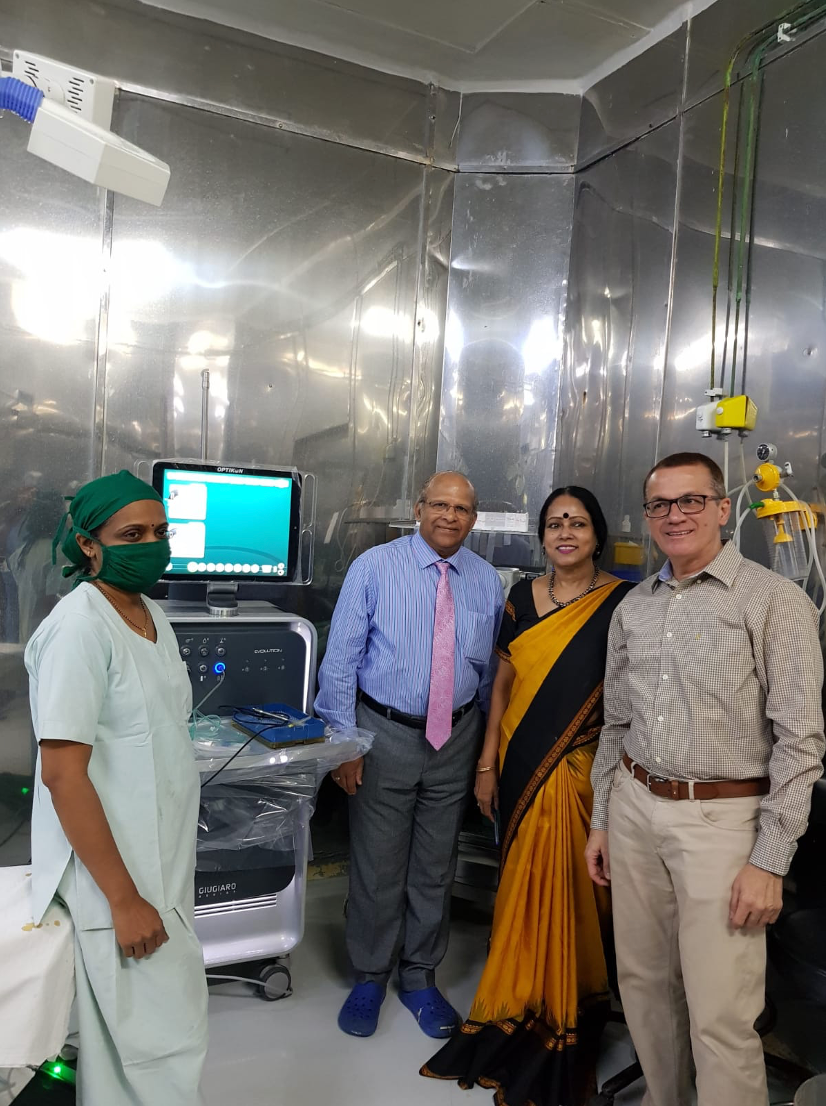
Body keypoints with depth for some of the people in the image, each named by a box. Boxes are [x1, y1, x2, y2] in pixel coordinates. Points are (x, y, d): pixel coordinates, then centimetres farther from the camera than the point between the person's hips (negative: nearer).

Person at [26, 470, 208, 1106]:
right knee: (164, 1043, 4)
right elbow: (62, 773, -22)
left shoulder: (150, 613, 7)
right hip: (116, 870, -8)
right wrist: (125, 900, -20)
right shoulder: (79, 628, -21)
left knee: (129, 1034, 21)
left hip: (163, 858, 8)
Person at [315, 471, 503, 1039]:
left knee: (436, 868, 16)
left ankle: (420, 978, 36)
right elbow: (341, 659, -8)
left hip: (455, 738, 3)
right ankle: (370, 977, 33)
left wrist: (486, 746, 12)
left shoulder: (486, 580, 3)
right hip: (385, 734, -3)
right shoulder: (375, 567, -9)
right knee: (377, 866, 9)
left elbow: (490, 672, 10)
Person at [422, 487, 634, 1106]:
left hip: (583, 773, -3)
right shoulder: (523, 598, 4)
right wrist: (488, 765, 4)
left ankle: (560, 1024, 29)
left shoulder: (624, 603, -6)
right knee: (524, 887, 14)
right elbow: (503, 685, 7)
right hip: (522, 768, 3)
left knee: (567, 891, 6)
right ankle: (520, 1006, 35)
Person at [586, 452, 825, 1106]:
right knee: (644, 985, 16)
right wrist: (601, 820, 15)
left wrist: (771, 862, -13)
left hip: (722, 818, -5)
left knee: (721, 1018, -1)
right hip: (635, 809, 5)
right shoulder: (633, 608, 9)